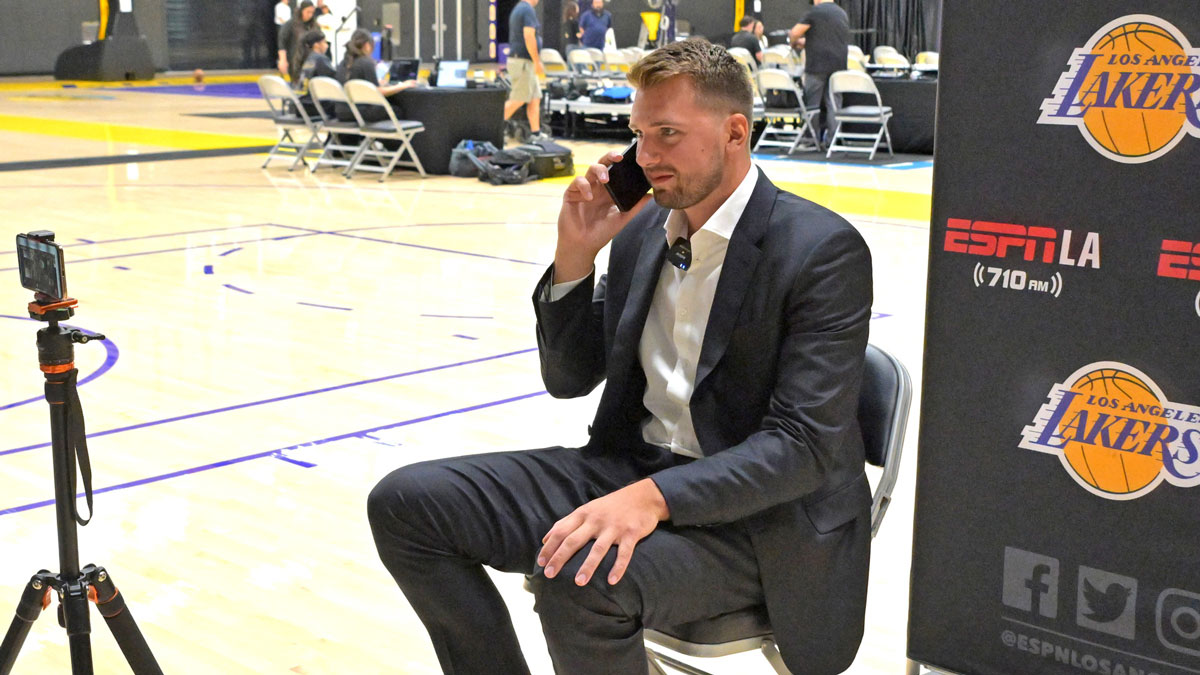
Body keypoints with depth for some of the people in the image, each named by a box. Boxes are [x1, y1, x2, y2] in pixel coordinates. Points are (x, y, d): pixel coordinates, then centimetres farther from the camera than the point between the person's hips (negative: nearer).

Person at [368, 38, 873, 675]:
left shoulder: (824, 251, -14)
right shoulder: (642, 228, 7)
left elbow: (807, 444, -20)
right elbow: (569, 378, 12)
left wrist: (654, 497, -32)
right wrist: (575, 255, -4)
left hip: (757, 515, -6)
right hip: (628, 468, 7)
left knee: (579, 578, -35)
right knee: (404, 503, -8)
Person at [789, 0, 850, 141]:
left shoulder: (816, 11, -6)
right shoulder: (843, 14, 16)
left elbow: (795, 33, -10)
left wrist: (794, 43, 14)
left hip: (818, 65, -6)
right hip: (839, 65, 6)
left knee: (812, 103, 1)